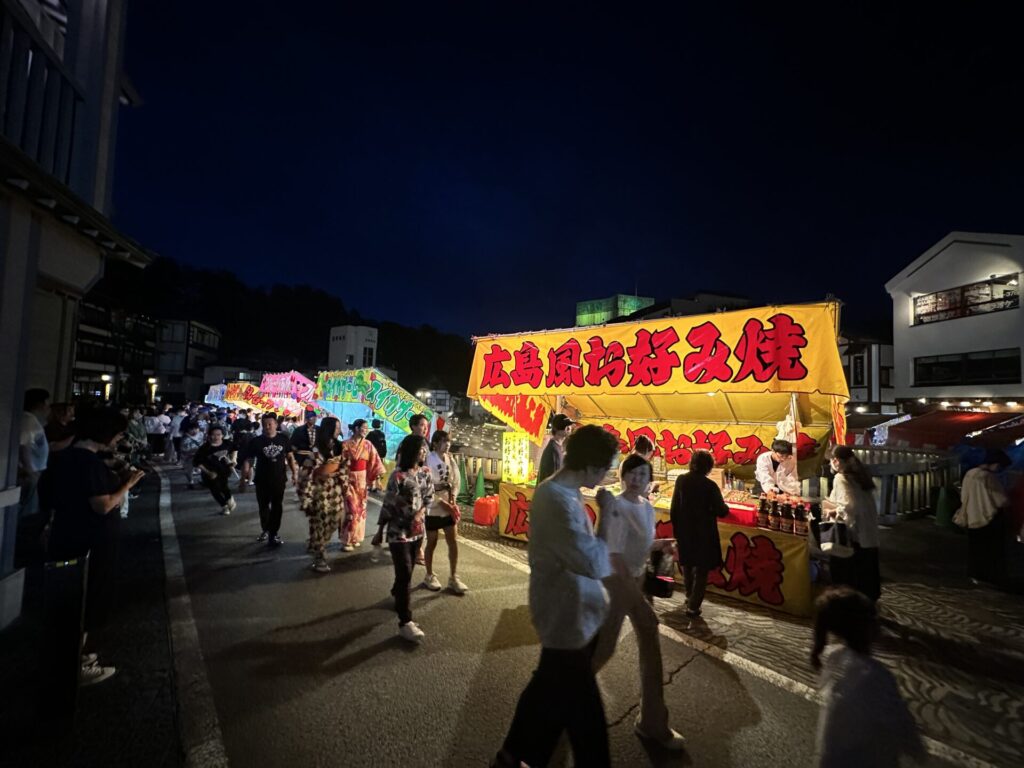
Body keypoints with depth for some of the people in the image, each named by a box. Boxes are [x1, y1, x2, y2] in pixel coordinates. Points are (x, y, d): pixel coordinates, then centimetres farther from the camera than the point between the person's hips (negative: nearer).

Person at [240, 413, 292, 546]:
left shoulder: (283, 440, -3)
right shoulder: (255, 441, -7)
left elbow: (289, 457, 5)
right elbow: (247, 461, -7)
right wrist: (243, 480, -10)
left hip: (279, 480, 0)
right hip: (262, 481, 0)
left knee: (277, 507, 5)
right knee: (263, 506, 15)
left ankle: (273, 534, 16)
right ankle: (265, 530, 36)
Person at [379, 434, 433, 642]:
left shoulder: (425, 472, 1)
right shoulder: (398, 475, -18)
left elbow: (429, 497, 6)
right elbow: (388, 504, -14)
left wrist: (420, 513, -13)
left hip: (418, 530, 6)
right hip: (398, 532, -6)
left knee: (408, 571, 19)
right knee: (405, 575, -5)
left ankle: (397, 596, 47)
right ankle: (405, 623, 1)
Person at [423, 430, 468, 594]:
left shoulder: (450, 458, 2)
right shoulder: (429, 460, -16)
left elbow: (455, 479, 6)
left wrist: (452, 500, -6)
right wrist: (442, 503, -17)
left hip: (448, 506, 5)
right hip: (433, 507, -5)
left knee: (453, 542, 4)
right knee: (432, 543, 9)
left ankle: (453, 578, 16)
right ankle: (429, 576, 27)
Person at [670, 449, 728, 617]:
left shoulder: (681, 480, -7)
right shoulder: (710, 485, -18)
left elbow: (674, 508, -3)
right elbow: (721, 511, -14)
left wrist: (676, 529, 9)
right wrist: (724, 506, 9)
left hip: (684, 531, 4)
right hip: (703, 533, -4)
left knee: (687, 567, 22)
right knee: (701, 570, 10)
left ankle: (690, 598, 41)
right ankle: (693, 607, 12)